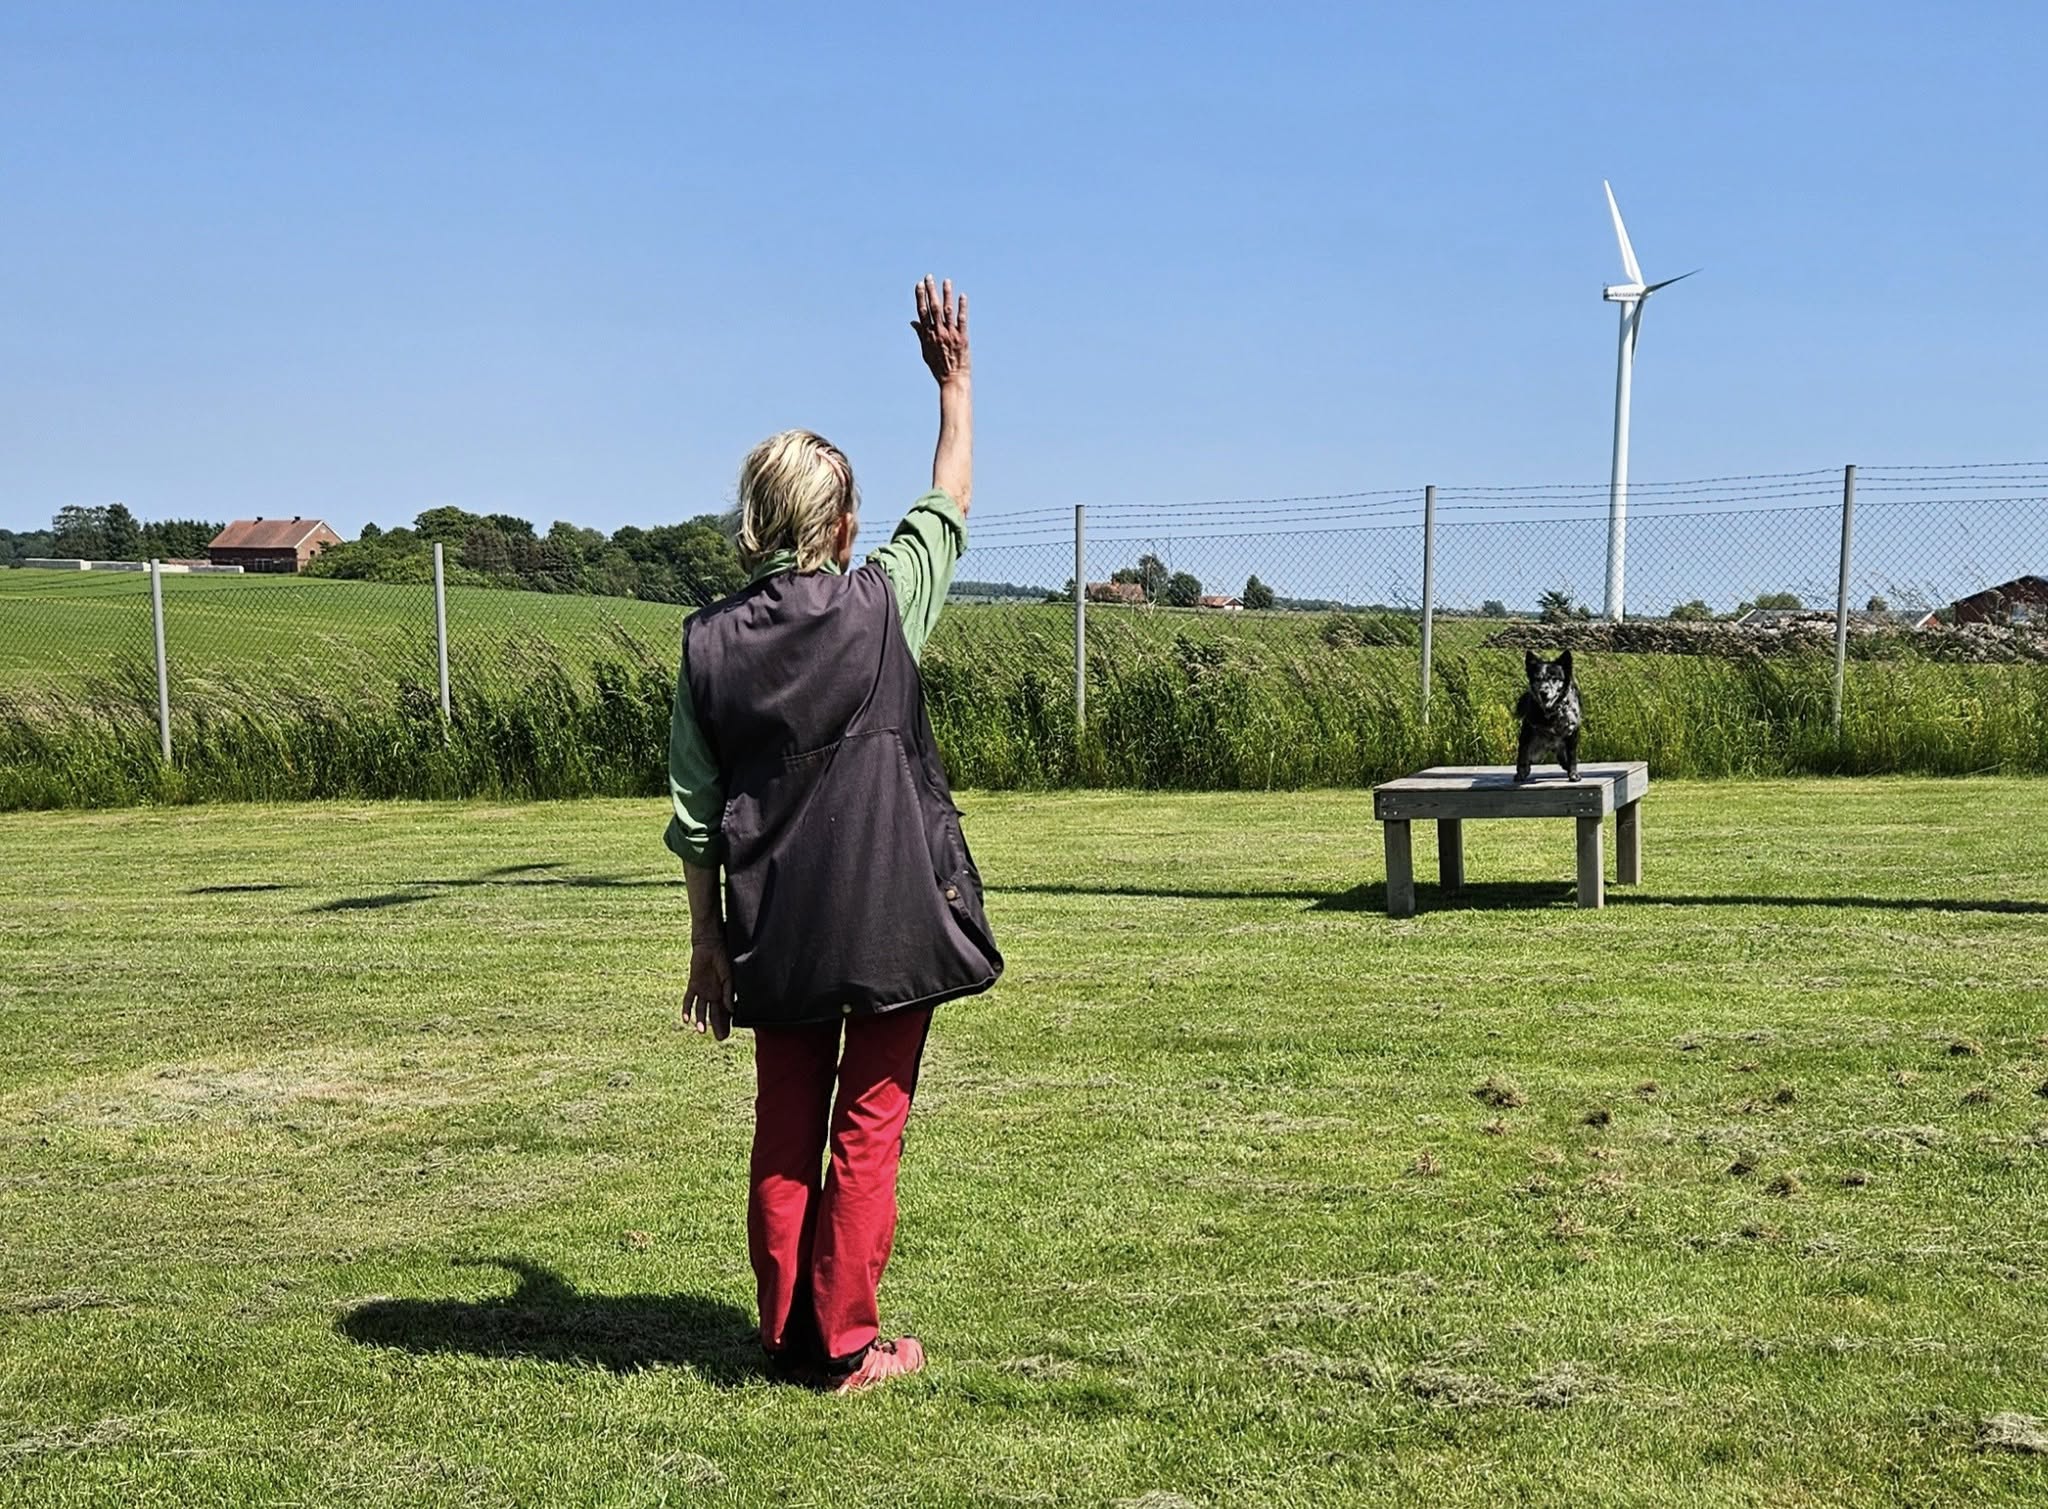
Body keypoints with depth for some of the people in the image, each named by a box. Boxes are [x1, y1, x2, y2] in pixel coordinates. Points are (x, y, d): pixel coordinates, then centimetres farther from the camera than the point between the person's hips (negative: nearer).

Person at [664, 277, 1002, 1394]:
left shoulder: (710, 641, -1)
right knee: (868, 1132, 5)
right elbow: (950, 505, 12)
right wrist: (954, 380, 23)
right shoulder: (881, 607, -7)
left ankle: (788, 1337, 20)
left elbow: (693, 816, 1)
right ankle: (847, 1345, 10)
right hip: (893, 922, -3)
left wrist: (708, 943, 9)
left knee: (784, 1134, 13)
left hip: (775, 935, 3)